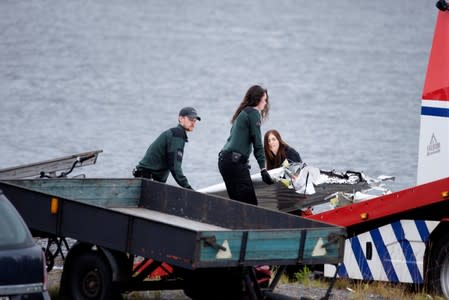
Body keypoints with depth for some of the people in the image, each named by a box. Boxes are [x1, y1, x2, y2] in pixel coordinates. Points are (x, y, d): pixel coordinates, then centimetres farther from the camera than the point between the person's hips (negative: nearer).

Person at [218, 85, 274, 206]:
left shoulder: (242, 113, 23)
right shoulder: (253, 113, -3)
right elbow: (257, 143, -9)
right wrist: (263, 169, -12)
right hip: (235, 160, -9)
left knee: (236, 201, 6)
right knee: (250, 202, -14)